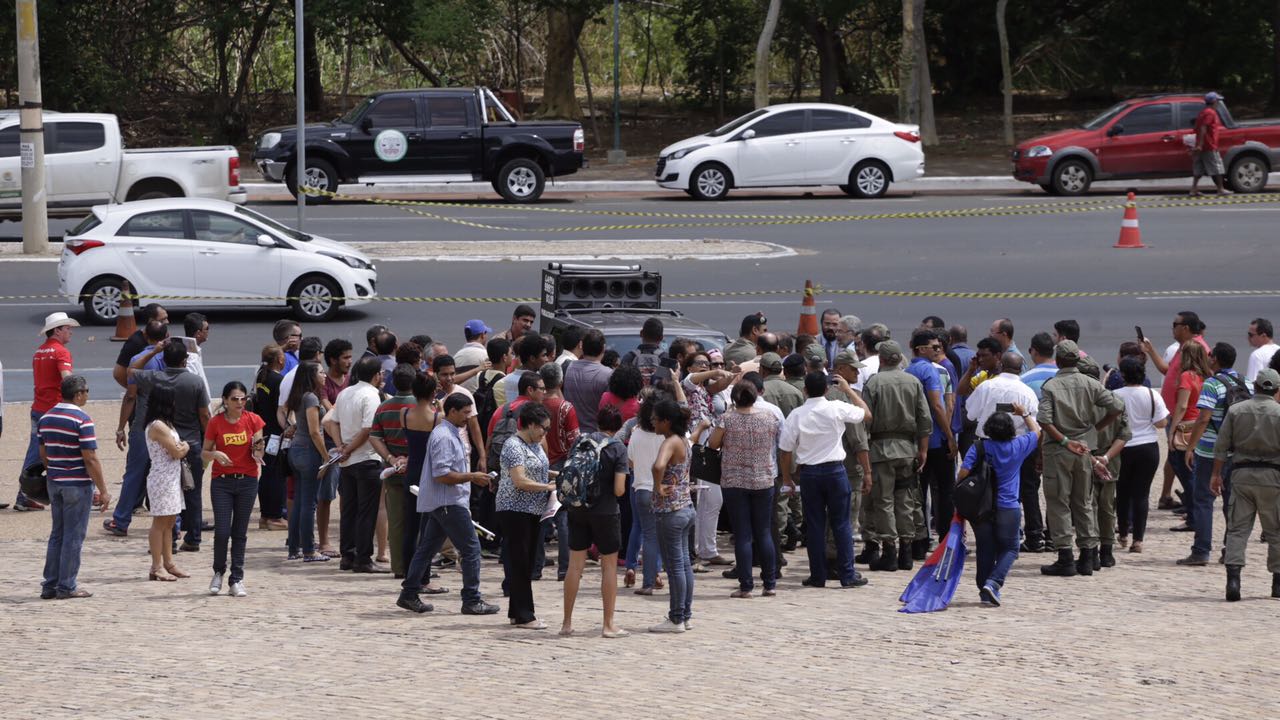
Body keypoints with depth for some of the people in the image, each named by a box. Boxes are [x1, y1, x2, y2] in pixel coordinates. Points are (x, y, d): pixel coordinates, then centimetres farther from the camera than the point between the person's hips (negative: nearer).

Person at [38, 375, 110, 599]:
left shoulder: (45, 418, 7)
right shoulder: (82, 420, -16)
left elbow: (43, 454, 12)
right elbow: (90, 459, -17)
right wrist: (103, 491, -12)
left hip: (54, 483, 7)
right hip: (78, 485, -7)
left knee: (57, 535, 15)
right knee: (73, 537, 0)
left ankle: (50, 585, 15)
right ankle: (66, 587, 3)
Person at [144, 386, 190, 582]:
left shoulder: (163, 424, 16)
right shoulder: (158, 426, -17)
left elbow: (177, 449, 17)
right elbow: (176, 452, -18)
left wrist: (181, 447, -4)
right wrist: (185, 447, 2)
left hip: (171, 478, 10)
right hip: (162, 479, -10)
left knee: (169, 522, 13)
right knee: (161, 522, -6)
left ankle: (168, 564, 17)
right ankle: (156, 568, -3)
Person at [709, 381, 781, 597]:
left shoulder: (726, 419, -11)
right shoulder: (769, 417, -3)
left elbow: (713, 444, -2)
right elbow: (779, 439, 12)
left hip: (734, 483, -2)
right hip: (763, 481, 2)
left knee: (742, 535, 0)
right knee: (764, 533, 10)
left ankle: (746, 586, -2)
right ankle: (770, 584, 10)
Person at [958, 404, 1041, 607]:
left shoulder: (978, 449, -5)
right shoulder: (1018, 447, -3)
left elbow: (963, 474, -11)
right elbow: (1036, 431, 16)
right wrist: (1025, 414, 30)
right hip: (1008, 508, -1)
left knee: (985, 549, 11)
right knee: (1009, 548, 9)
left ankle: (986, 591, 13)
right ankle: (993, 582, -12)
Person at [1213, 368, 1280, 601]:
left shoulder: (1236, 410, 2)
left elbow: (1221, 446, 2)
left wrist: (1216, 474, 10)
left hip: (1242, 474, 1)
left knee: (1237, 529, 1)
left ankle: (1233, 575, -15)